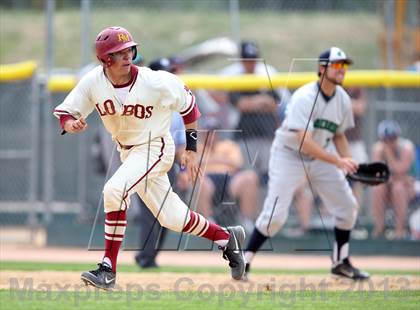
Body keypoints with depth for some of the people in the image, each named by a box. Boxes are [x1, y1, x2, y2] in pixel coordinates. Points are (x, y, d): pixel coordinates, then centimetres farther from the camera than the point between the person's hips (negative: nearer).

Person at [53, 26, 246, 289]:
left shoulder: (154, 82, -23)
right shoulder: (93, 82, -14)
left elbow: (186, 102, -6)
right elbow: (64, 112, -7)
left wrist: (191, 149, -4)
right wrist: (71, 124, -32)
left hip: (155, 147, -6)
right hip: (127, 152, 6)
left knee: (115, 190, -27)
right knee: (171, 218, 12)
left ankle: (109, 270, -21)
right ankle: (226, 237, 35)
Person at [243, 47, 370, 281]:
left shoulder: (343, 99, -3)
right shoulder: (305, 98, -27)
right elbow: (304, 142, -34)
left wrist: (349, 162, -7)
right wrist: (337, 161, -38)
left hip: (320, 157, 7)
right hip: (289, 155, -7)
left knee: (348, 206, 3)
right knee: (275, 215, -15)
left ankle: (341, 262, 18)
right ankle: (244, 263, -1)